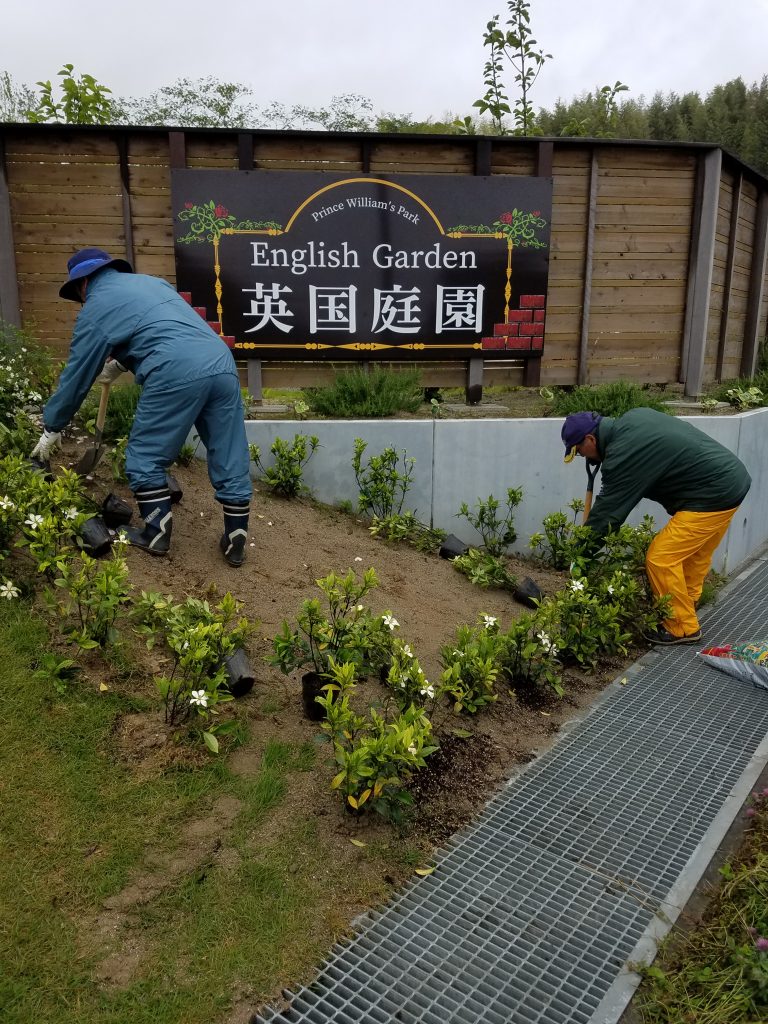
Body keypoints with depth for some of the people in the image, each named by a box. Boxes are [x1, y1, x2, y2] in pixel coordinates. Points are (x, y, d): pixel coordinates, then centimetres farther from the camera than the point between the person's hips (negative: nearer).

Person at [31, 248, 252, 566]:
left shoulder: (95, 307, 12)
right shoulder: (151, 281, 32)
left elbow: (77, 374, 16)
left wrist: (51, 428, 27)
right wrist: (118, 364, 53)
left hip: (176, 374, -6)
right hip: (222, 365, 7)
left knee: (145, 457, 12)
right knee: (230, 460, 10)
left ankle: (156, 534, 18)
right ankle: (236, 541, 15)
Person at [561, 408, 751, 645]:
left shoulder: (622, 454, -20)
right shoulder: (631, 418, 7)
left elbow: (607, 508, -14)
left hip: (713, 494, -10)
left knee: (660, 559, -5)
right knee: (694, 556, 22)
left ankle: (682, 628, 8)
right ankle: (686, 610, 35)